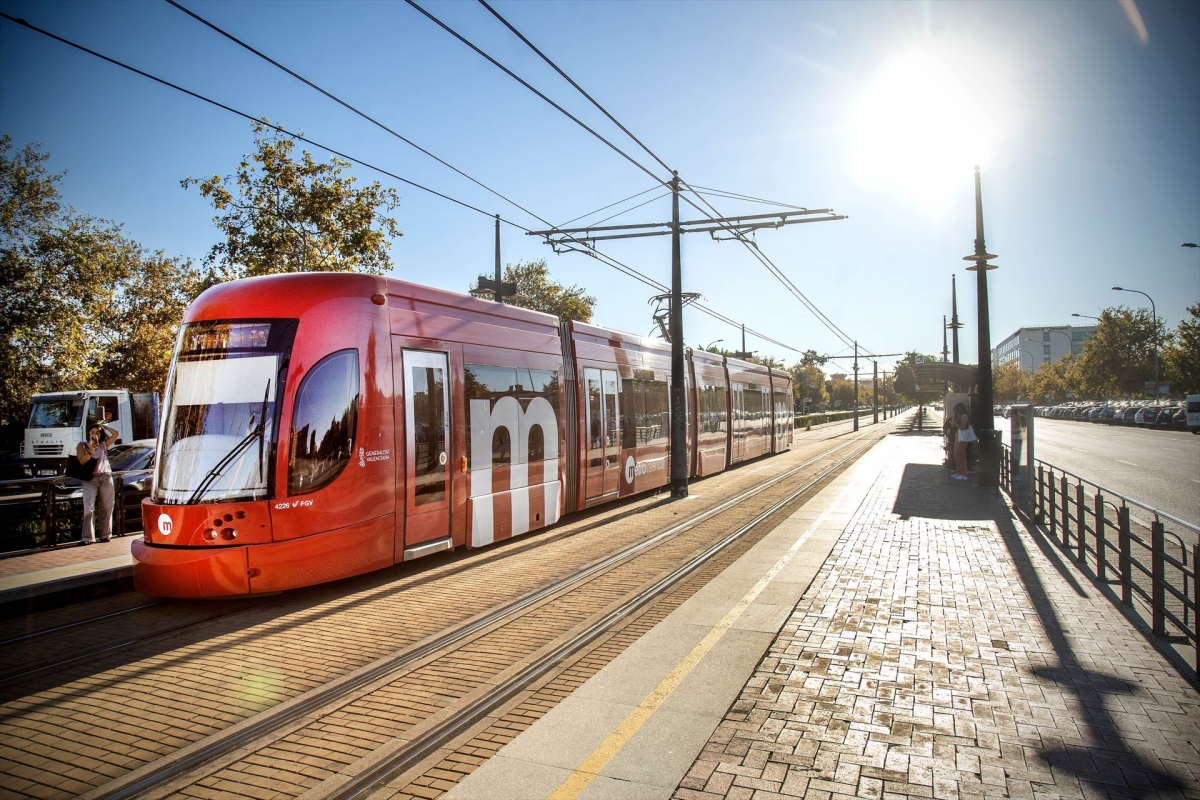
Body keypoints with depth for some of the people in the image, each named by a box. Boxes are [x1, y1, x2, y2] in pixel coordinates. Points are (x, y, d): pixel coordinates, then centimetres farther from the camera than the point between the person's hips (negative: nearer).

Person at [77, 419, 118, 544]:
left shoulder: (103, 445, 15)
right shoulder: (82, 446, 9)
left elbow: (116, 434, 8)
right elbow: (82, 461, -4)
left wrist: (104, 426, 12)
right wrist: (90, 452, -19)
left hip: (106, 478, 3)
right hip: (90, 479, -2)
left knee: (107, 508, 4)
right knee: (89, 508, -11)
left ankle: (105, 534, 11)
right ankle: (88, 537, -10)